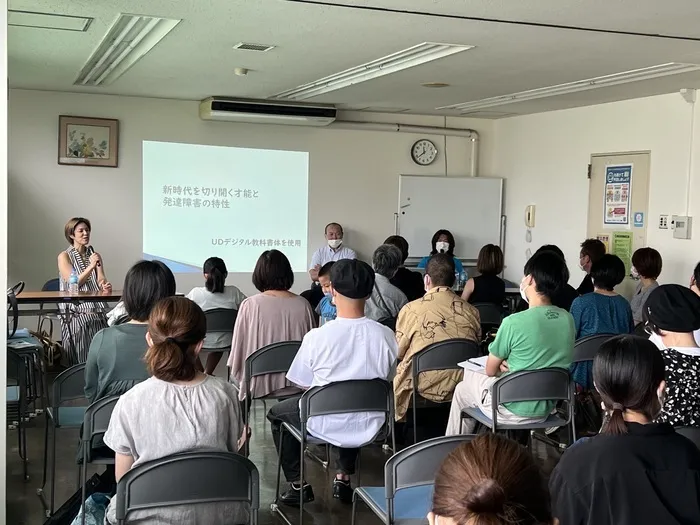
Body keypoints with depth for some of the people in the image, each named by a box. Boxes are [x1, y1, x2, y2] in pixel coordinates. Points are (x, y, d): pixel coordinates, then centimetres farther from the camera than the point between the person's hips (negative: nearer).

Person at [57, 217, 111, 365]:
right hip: (76, 312, -3)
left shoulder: (95, 256, 16)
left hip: (97, 310, 3)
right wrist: (91, 266, -16)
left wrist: (105, 286, -18)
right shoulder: (64, 257, 5)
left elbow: (101, 280, 6)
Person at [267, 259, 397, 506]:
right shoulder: (386, 335, -14)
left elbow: (303, 384, -6)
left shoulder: (317, 336, -21)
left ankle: (298, 484, 26)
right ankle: (344, 477, 34)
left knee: (277, 413, 27)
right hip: (370, 426, 3)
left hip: (327, 425, -3)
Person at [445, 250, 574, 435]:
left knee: (463, 389, 24)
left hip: (514, 410, -6)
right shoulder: (568, 319, -6)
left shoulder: (514, 322, -24)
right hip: (547, 407, 6)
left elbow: (490, 370, -10)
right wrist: (511, 365, 0)